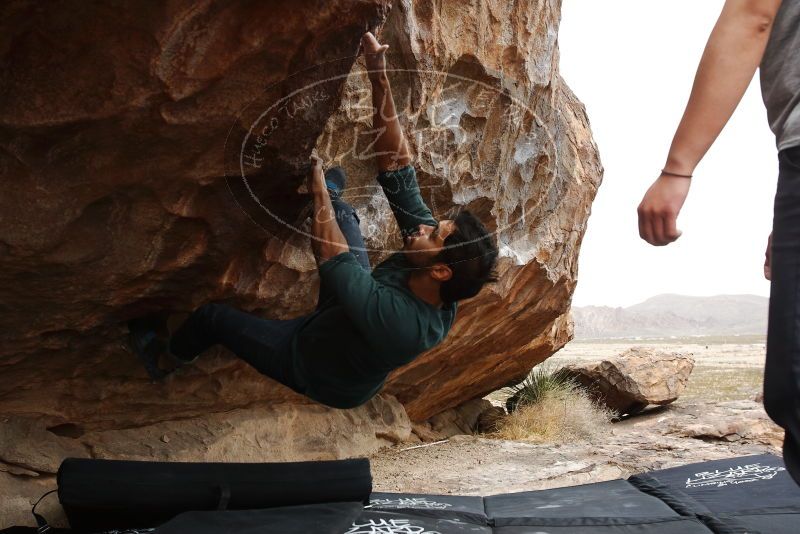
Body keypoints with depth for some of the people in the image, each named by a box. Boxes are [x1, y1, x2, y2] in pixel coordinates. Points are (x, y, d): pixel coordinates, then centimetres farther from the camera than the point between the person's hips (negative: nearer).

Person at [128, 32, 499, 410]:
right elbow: (396, 166, -30)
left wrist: (320, 193, -23)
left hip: (315, 370, -5)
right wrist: (380, 79, -35)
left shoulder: (399, 321, -48)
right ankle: (330, 193, 44)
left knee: (211, 316, 11)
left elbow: (330, 258, -36)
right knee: (340, 210, 9)